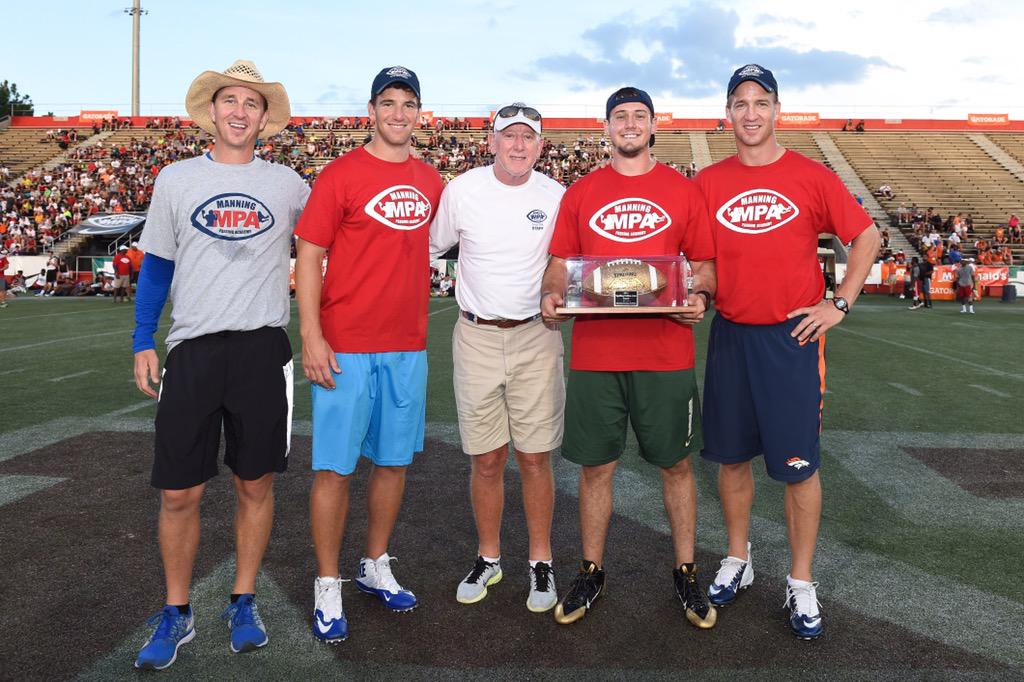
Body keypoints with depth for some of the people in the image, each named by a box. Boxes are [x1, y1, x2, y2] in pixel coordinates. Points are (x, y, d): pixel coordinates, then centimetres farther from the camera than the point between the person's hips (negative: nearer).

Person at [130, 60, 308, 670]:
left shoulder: (287, 184, 7)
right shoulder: (176, 180, 9)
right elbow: (157, 265, 12)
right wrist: (144, 343, 6)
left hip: (263, 350, 0)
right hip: (192, 351, 0)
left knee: (256, 484, 7)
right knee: (179, 492, 3)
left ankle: (244, 603, 25)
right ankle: (177, 615, 21)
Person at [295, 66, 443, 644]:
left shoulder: (431, 182, 11)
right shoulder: (341, 174, -4)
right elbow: (309, 256, -7)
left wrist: (423, 328, 13)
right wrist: (311, 337, -14)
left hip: (408, 348, 5)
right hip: (345, 350, -5)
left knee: (394, 460, 13)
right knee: (335, 467, 1)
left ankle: (376, 567, 30)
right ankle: (328, 588, 15)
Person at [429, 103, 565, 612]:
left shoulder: (555, 196, 1)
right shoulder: (461, 191, -1)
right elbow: (428, 248, 10)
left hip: (536, 336, 0)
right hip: (476, 336, 0)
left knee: (534, 457, 3)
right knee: (485, 459, 6)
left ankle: (540, 562, 20)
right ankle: (488, 558, 25)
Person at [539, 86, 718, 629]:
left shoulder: (683, 191, 7)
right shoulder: (581, 193, 9)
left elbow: (705, 265, 9)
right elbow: (560, 263, 11)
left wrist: (700, 296, -12)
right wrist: (551, 295, -10)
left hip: (667, 354, 0)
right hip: (594, 353, 1)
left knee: (676, 464, 9)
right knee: (595, 466, 9)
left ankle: (686, 573, 27)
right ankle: (591, 573, 26)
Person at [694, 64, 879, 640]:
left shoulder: (811, 176, -1)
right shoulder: (709, 182, 5)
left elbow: (867, 237, 5)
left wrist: (839, 304, -2)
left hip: (794, 338, -2)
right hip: (730, 336, 3)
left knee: (799, 465, 2)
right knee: (731, 457, 12)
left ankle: (801, 584, 18)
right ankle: (738, 561, 30)